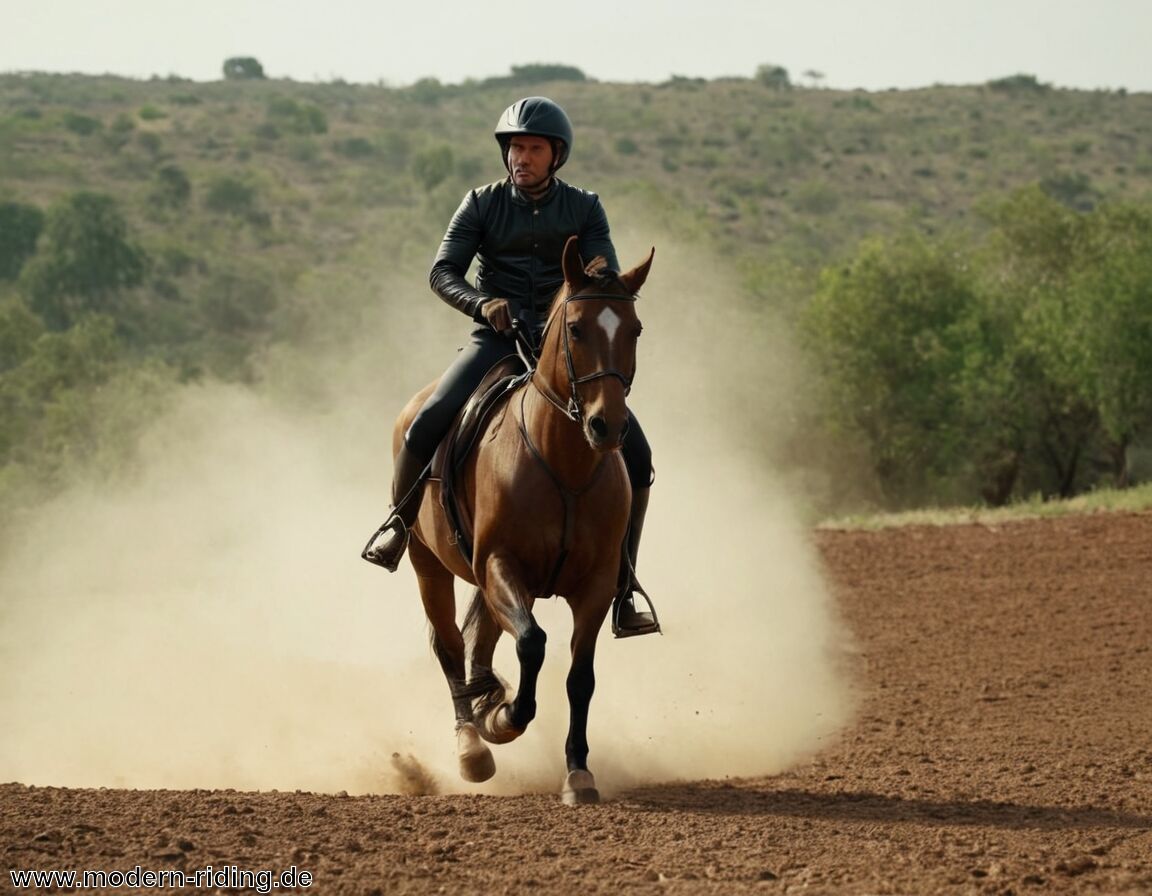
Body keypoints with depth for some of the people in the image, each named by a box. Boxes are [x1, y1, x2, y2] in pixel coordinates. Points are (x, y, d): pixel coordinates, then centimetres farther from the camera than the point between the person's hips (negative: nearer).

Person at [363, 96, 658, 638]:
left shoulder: (584, 209, 5)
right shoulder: (483, 205, 3)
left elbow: (607, 278, -5)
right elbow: (442, 272, -4)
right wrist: (482, 302, -24)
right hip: (497, 340, -1)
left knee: (636, 454, -13)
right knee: (427, 425, -27)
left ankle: (624, 591, -2)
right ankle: (398, 523, 2)